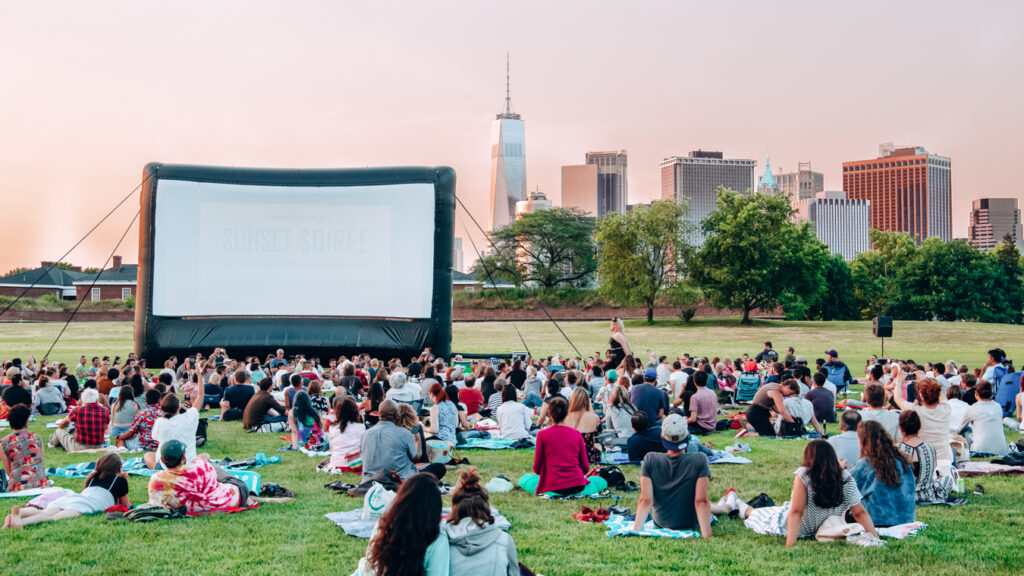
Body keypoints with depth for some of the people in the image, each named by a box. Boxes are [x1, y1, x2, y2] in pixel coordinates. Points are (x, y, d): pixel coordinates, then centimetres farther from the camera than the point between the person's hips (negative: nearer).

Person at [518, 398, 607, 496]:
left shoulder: (542, 434, -3)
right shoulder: (577, 434, 3)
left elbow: (537, 468, 3)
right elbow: (585, 467, 6)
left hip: (553, 488, -1)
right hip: (578, 488, 1)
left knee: (524, 478, 23)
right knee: (602, 482, 28)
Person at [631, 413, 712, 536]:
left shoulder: (650, 460, -19)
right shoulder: (699, 460, -23)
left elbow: (645, 500, -22)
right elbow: (701, 501, -26)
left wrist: (634, 531, -22)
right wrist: (707, 536, -24)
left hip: (660, 525, 2)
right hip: (692, 525, -2)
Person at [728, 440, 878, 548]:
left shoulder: (803, 476, -32)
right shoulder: (847, 479, -21)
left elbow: (796, 512, -31)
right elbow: (860, 513, -18)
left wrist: (789, 545, -29)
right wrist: (876, 539, -9)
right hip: (825, 531, 1)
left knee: (757, 514, 30)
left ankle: (737, 503, 57)